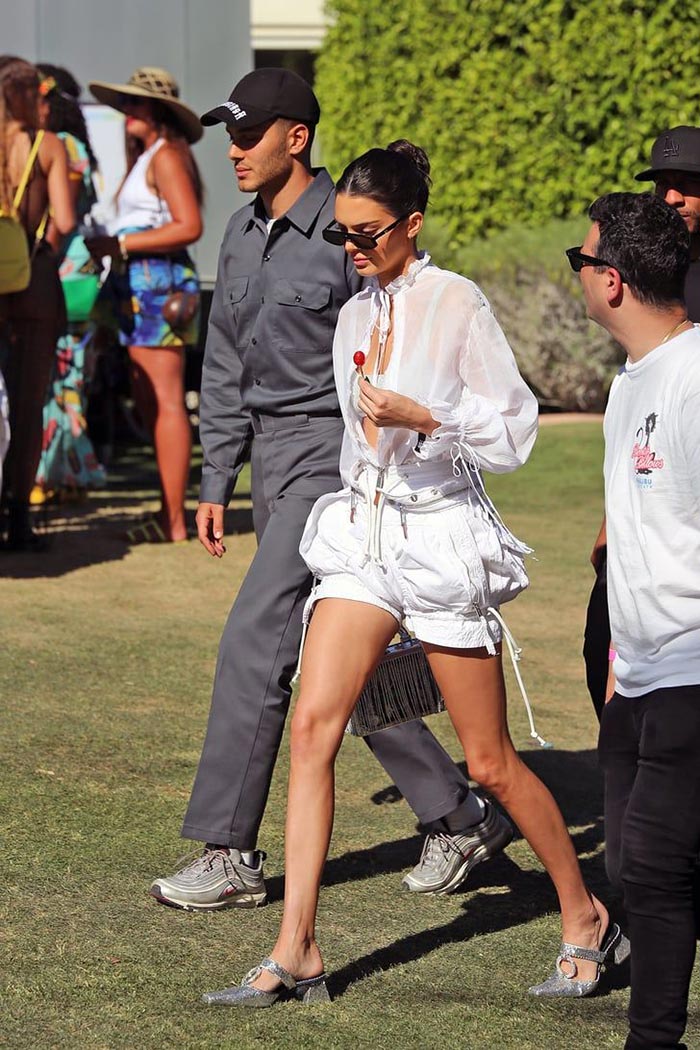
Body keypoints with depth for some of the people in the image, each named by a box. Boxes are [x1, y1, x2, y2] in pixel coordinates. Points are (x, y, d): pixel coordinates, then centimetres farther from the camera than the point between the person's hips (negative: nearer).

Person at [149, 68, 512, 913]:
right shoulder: (242, 234, 12)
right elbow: (226, 366, 18)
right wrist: (215, 481, 15)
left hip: (336, 458, -9)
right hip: (275, 465, 9)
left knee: (254, 644, -13)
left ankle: (230, 856, -7)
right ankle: (460, 820, 22)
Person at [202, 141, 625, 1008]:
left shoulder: (456, 304, -10)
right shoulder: (354, 317, 10)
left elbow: (515, 430, -10)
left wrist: (423, 417, -22)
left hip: (442, 538, -6)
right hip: (362, 536, 6)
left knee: (490, 764, 2)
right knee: (311, 726, -8)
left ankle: (584, 919, 23)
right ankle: (295, 954, -7)